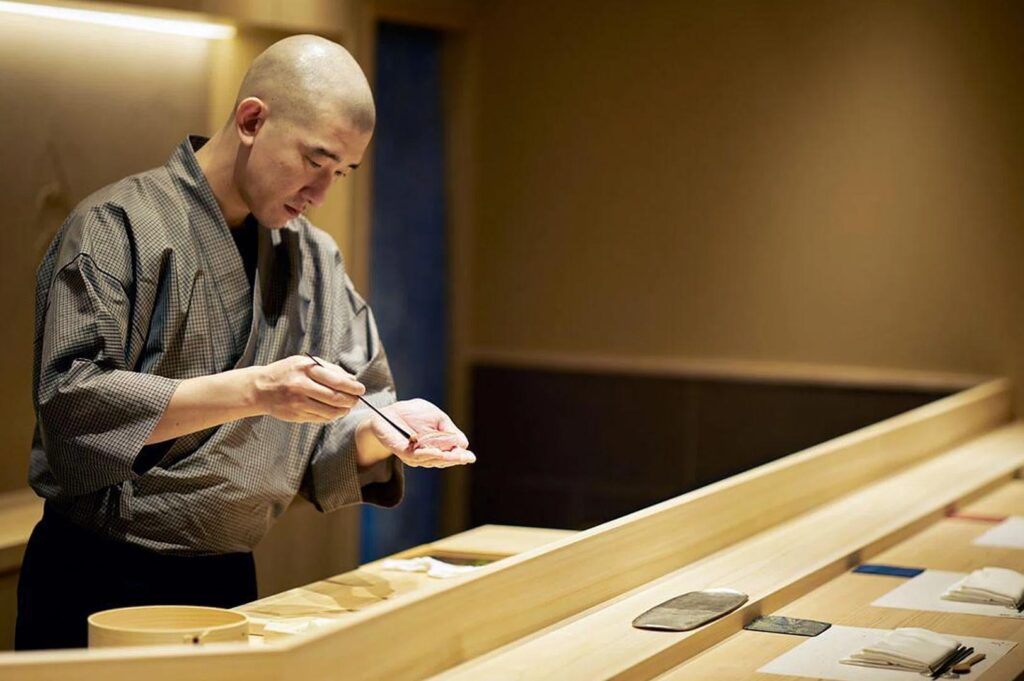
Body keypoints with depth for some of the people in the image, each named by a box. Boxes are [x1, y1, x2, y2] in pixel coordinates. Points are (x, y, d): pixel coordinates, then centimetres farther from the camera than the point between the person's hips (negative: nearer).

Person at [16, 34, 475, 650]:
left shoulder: (317, 258, 10)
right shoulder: (117, 225, -11)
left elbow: (330, 438, 12)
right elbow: (71, 403, -22)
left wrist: (381, 429, -11)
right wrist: (251, 390, -28)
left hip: (231, 579, 6)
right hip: (103, 584, -6)